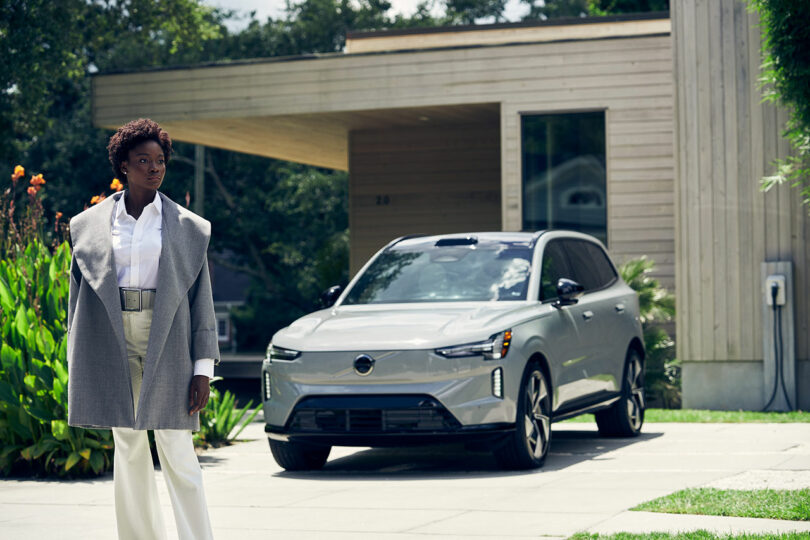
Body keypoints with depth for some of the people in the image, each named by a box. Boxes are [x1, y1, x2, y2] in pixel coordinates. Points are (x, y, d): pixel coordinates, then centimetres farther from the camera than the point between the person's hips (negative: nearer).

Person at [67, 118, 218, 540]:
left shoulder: (188, 228, 4)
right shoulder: (89, 225, 8)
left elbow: (202, 301, 4)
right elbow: (79, 296, 10)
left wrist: (203, 368, -3)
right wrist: (77, 367, 7)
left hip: (167, 343, -2)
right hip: (113, 342, 2)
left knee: (177, 453, -5)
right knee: (128, 450, 6)